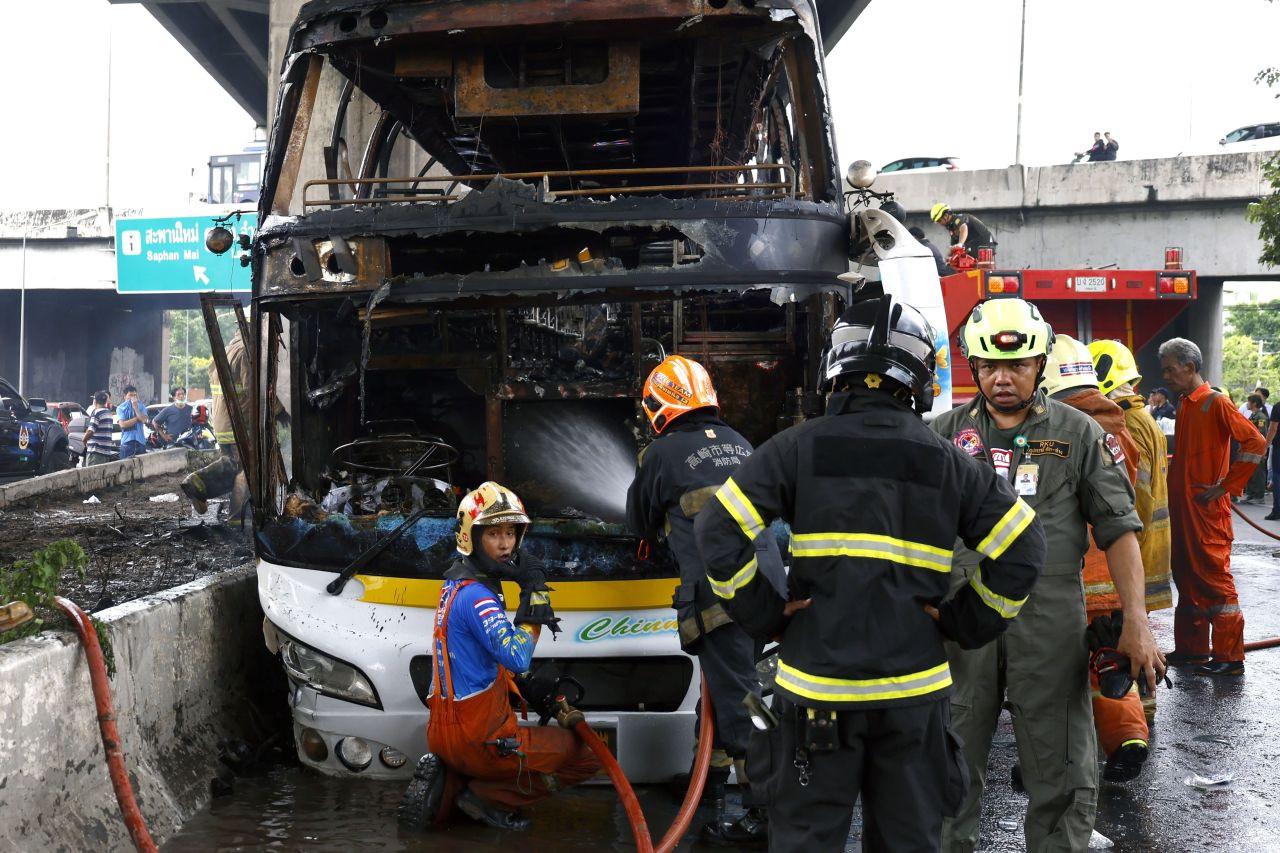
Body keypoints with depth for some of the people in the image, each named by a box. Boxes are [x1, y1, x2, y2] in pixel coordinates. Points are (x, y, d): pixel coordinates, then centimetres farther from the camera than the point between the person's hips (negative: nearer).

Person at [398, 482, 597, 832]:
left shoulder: (457, 584, 12)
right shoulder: (476, 596, -19)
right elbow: (518, 658, -28)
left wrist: (525, 692, 15)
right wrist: (534, 595, -20)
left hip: (445, 732, 9)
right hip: (476, 736, -9)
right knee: (587, 753, -1)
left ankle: (445, 786, 11)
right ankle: (488, 798, -3)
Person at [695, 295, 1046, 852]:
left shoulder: (799, 448, -4)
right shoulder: (946, 462, 2)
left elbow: (719, 532, -9)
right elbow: (1021, 548, 1)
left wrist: (763, 613, 0)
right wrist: (965, 624, 8)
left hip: (819, 685, -2)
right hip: (914, 687, 2)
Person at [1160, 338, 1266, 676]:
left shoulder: (1216, 403, -11)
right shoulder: (1184, 406, 14)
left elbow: (1255, 443, -20)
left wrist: (1225, 486, -17)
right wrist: (1174, 495, 14)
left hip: (1207, 509, -9)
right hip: (1181, 508, 9)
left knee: (1215, 578, -5)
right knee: (1186, 577, 13)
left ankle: (1228, 657, 0)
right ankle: (1192, 648, 21)